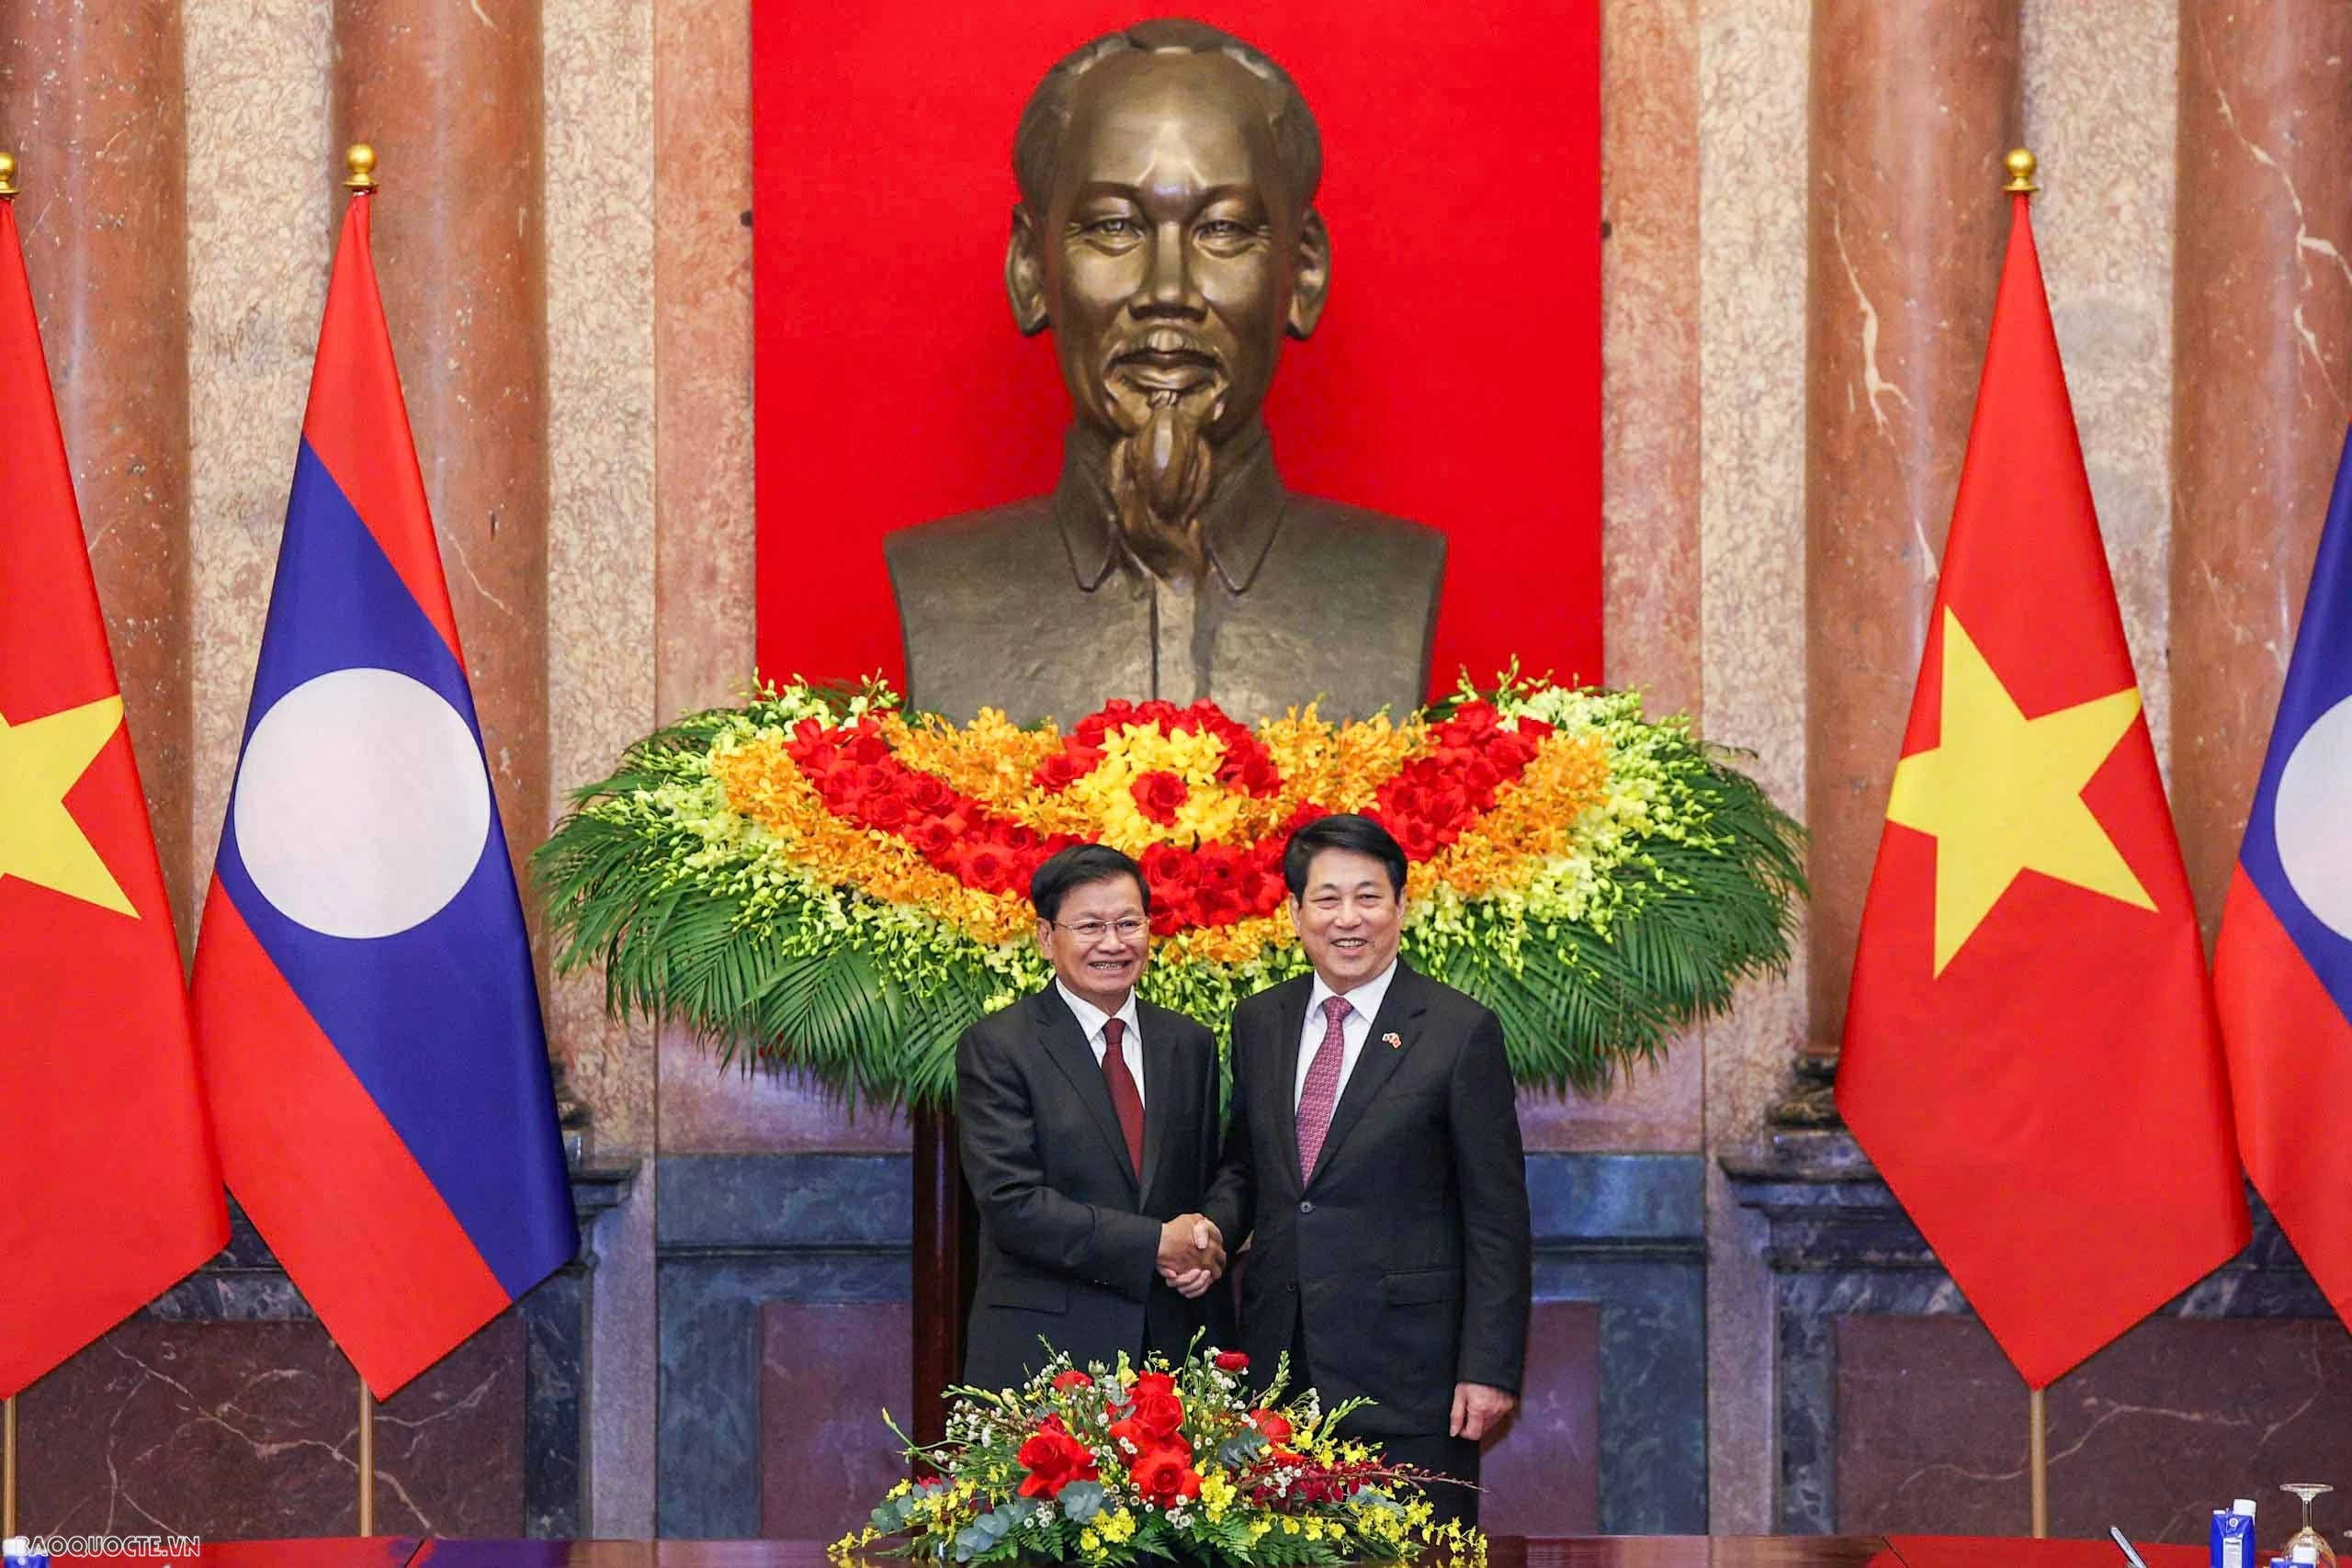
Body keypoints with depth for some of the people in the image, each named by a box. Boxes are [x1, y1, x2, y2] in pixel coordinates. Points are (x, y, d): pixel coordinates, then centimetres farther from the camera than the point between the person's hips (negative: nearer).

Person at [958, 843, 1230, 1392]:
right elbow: (1012, 1203, -12)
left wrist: (1203, 1254, -4)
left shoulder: (1189, 1044, 13)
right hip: (1042, 1349, -4)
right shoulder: (996, 1048, -4)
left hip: (1172, 1345, 4)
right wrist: (1157, 1244, -13)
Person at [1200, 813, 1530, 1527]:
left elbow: (1497, 1217, -5)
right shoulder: (1258, 1022, 11)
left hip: (1405, 1364, -4)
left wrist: (1489, 1368, -10)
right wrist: (1212, 1226, -2)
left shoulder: (1460, 1032, -5)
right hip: (1281, 1358, 4)